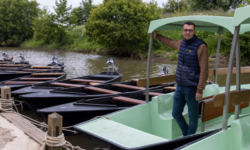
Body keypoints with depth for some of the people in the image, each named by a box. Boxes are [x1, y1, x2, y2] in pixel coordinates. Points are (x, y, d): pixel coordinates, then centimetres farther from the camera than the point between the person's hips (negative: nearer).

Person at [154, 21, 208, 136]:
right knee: (176, 114, 14)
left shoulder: (201, 46, -13)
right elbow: (170, 42, 33)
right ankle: (186, 135, 35)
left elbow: (204, 70, -16)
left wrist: (200, 90, -18)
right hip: (180, 86, 7)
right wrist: (157, 36, 41)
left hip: (192, 88, -7)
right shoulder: (182, 43, 8)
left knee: (192, 116, 6)